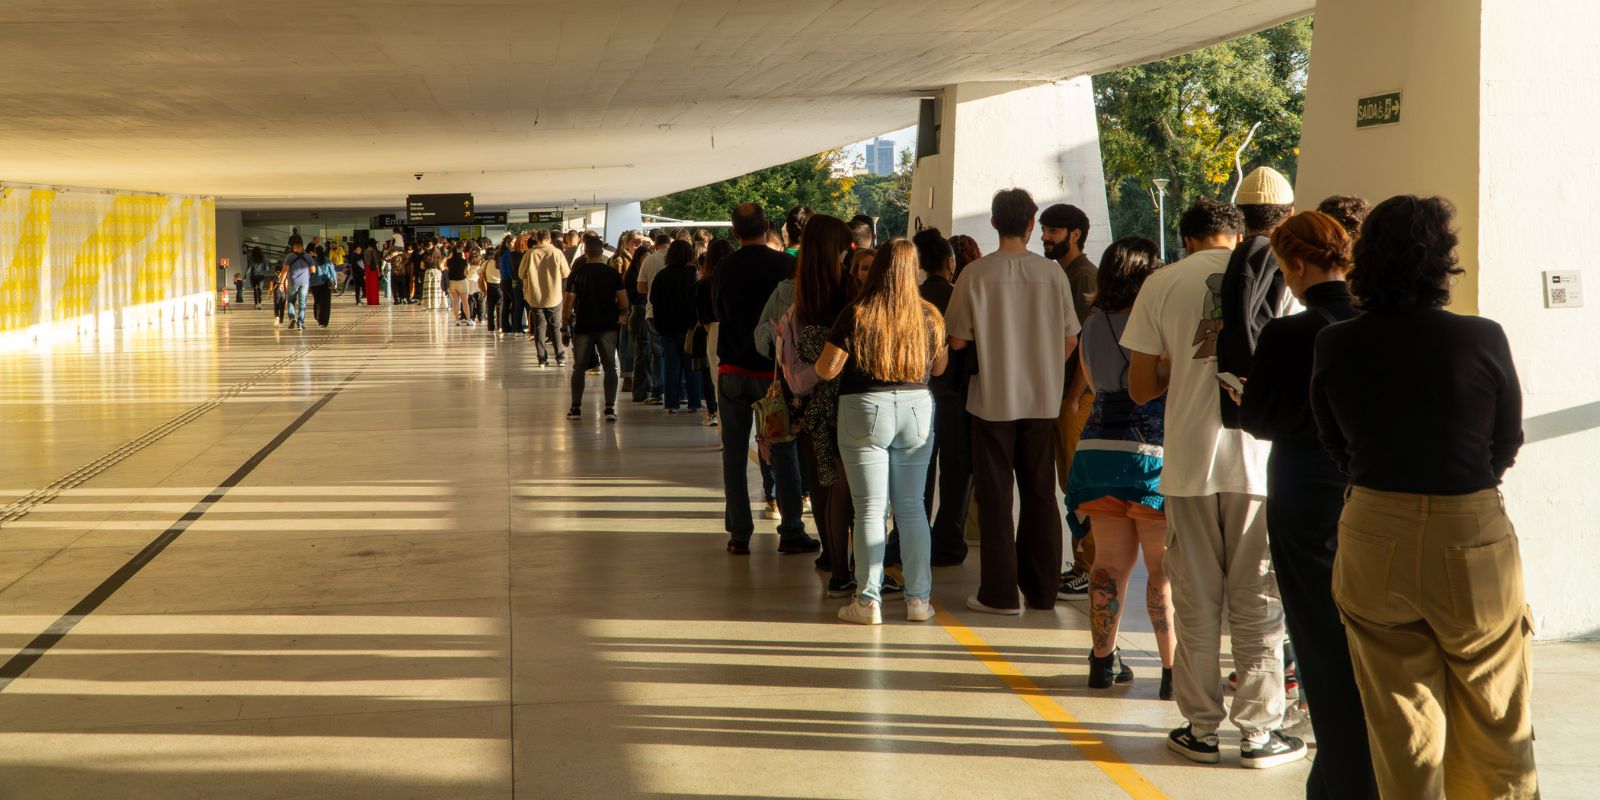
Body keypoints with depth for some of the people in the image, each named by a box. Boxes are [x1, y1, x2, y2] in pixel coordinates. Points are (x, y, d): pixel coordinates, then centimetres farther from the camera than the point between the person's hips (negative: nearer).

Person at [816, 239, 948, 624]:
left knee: (870, 508, 2)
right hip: (916, 409, 3)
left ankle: (868, 600, 3)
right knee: (912, 508, 10)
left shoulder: (856, 315, -10)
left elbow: (826, 369, -9)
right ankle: (919, 598, 12)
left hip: (865, 409, -3)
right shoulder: (930, 316, 0)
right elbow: (939, 368, 13)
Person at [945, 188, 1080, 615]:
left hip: (993, 399, -2)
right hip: (1043, 399, 2)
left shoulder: (975, 274, -11)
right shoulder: (1052, 273, -5)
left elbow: (957, 340, -7)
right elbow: (1070, 339, 2)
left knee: (996, 496, 6)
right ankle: (1041, 590, 18)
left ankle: (1000, 592, 6)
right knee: (1040, 495, 12)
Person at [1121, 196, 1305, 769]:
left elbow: (1140, 389, 2)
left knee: (1196, 603, 9)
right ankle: (1259, 732, 10)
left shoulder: (1162, 284, 1)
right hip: (1260, 459, 0)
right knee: (1257, 603, 7)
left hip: (1190, 460, 0)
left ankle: (1201, 728, 14)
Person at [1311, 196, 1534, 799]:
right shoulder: (1483, 340, -11)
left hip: (1373, 538, 2)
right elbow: (1507, 447, 1)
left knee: (1398, 724, 11)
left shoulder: (1335, 346, -6)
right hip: (1474, 540, -2)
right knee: (1493, 718, 14)